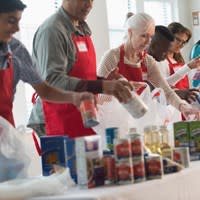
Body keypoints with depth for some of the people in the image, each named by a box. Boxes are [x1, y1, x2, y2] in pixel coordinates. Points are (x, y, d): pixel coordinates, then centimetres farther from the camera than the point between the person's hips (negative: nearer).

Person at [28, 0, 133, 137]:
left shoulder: (83, 29, 13)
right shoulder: (52, 30, -13)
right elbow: (53, 80, -25)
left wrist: (105, 81, 3)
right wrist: (101, 86, -33)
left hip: (84, 120, 8)